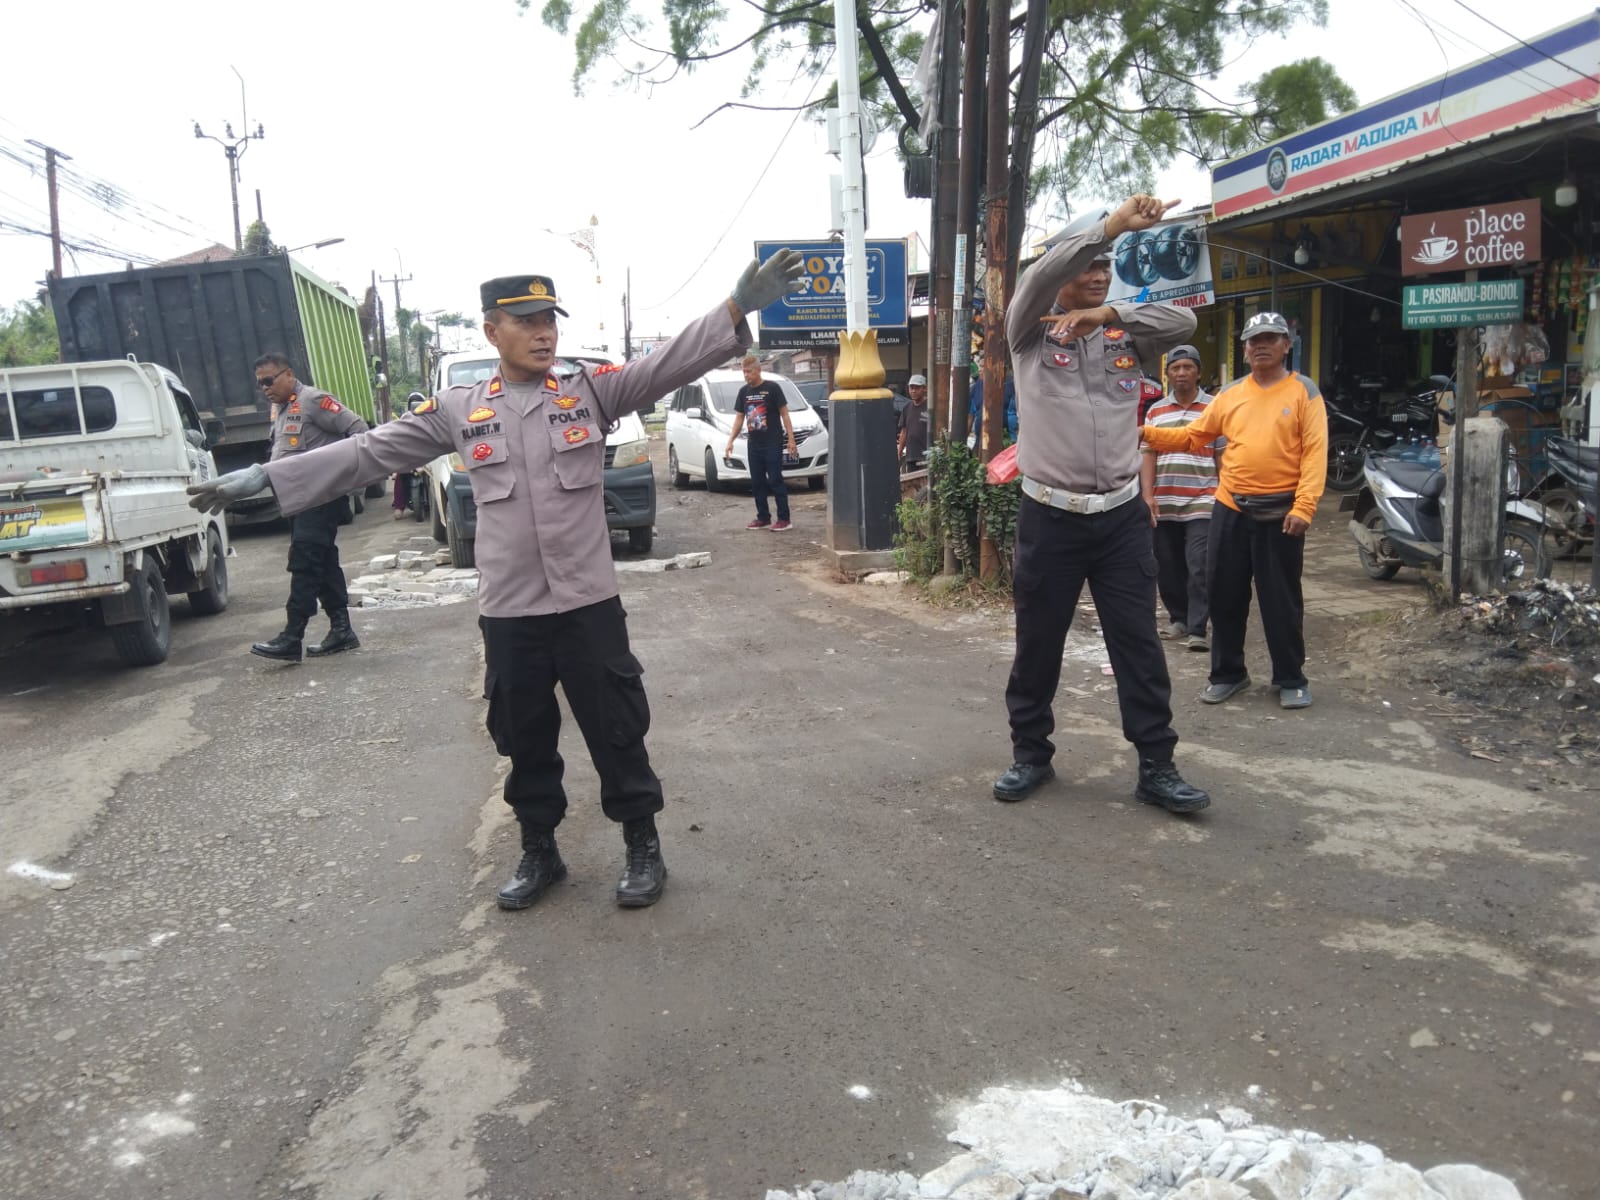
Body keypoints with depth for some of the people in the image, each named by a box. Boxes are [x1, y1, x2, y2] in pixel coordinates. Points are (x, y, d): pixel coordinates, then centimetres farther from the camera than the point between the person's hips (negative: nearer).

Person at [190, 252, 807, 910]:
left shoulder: (591, 389, 1)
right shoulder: (458, 410, 4)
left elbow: (668, 363, -11)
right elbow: (368, 451, 6)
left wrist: (738, 308, -27)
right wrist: (264, 477, 3)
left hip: (589, 604, -2)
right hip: (507, 613, 2)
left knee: (617, 733, 7)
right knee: (525, 742, 14)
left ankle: (643, 846, 24)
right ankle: (539, 852, 32)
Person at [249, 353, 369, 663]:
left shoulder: (313, 401, -10)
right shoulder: (279, 409, 18)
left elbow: (357, 428, -14)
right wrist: (262, 477, 15)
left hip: (320, 499, -9)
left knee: (304, 565, -11)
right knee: (323, 565, 11)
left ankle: (292, 639, -12)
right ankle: (341, 631, 16)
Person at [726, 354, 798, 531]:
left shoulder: (772, 388, -6)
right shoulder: (743, 392, 10)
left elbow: (784, 414, -6)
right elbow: (739, 417, 15)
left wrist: (791, 439, -11)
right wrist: (730, 441, 7)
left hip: (772, 444, -6)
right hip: (753, 445, 6)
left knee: (775, 481, -6)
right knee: (757, 483, 9)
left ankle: (784, 519, -3)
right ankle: (763, 518, 17)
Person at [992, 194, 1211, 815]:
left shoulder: (1125, 336, 10)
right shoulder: (1031, 332, 1)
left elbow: (1184, 321, -5)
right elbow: (1038, 276, -17)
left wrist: (1109, 313, -14)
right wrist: (1113, 223, -26)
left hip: (1122, 515, 2)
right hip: (1050, 515, -2)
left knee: (1139, 644, 4)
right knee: (1037, 645, 9)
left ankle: (1156, 767, 12)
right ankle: (1030, 754, 25)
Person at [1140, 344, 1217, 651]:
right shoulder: (1155, 411, 13)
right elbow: (1148, 455, 10)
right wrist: (1147, 495, -1)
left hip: (1201, 504, -4)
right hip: (1164, 504, 4)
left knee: (1199, 568, -9)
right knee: (1168, 568, 10)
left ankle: (1197, 629, -7)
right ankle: (1178, 618, 25)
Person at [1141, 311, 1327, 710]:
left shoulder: (1303, 391, -2)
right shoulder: (1230, 393, 9)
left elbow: (1315, 452, -9)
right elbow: (1193, 436, 10)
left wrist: (1303, 507, -19)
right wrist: (1146, 433, -6)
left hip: (1280, 513, -3)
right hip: (1230, 509, 4)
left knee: (1282, 601, 4)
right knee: (1224, 595, 8)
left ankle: (1291, 679, 18)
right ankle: (1228, 672, 23)